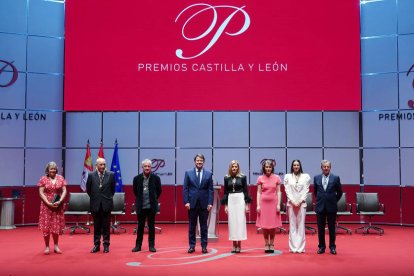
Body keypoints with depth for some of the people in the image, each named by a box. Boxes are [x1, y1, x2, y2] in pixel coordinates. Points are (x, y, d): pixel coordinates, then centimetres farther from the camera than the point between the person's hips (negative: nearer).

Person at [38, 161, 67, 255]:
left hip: (58, 206, 2)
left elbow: (64, 191, 2)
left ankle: (56, 246, 17)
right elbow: (41, 193, -5)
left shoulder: (60, 178, 5)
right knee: (46, 226, 0)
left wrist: (60, 201, -13)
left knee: (57, 225, 6)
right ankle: (47, 246, 10)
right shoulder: (43, 179, -1)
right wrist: (48, 203, -15)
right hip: (46, 205, -2)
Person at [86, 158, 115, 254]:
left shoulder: (111, 175, -2)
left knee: (106, 226, 5)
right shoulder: (91, 175, -2)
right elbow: (88, 189, 9)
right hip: (95, 204, 1)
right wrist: (94, 198, 10)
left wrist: (108, 197, 10)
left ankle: (106, 245, 13)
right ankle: (96, 245, 17)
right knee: (97, 225, 9)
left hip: (106, 204, 0)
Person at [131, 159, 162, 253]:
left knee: (151, 226, 6)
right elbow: (135, 191, 12)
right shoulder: (137, 178, -2)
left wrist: (153, 199, 9)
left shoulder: (156, 178, -3)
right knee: (140, 226, 8)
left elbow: (159, 191, 8)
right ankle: (138, 245, 17)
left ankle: (151, 245, 14)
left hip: (151, 206, 0)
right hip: (141, 206, 1)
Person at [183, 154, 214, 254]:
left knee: (204, 226, 6)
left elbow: (210, 190, 3)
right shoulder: (188, 173, 4)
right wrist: (186, 201, -6)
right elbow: (185, 189, 2)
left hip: (204, 204, 0)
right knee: (192, 226, 6)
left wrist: (210, 203, -6)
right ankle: (192, 246, 14)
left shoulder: (208, 174, 5)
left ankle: (204, 246, 13)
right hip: (192, 203, 0)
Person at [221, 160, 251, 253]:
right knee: (232, 222, 3)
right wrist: (225, 205, 5)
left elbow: (246, 191, 1)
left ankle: (239, 245, 6)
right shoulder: (227, 178, 6)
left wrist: (247, 204, -3)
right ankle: (234, 245, 12)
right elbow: (225, 192, 9)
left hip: (240, 200, -2)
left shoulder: (242, 177, 0)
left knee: (240, 221, -1)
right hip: (231, 201, 2)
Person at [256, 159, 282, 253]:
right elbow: (259, 192, 3)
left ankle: (272, 244, 15)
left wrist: (278, 204, -4)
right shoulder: (260, 178, 3)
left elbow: (278, 192, 3)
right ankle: (266, 244, 14)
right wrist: (258, 205, -3)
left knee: (273, 225, 2)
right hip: (263, 203, 0)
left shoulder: (276, 178, 2)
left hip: (273, 203, 0)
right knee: (264, 225, 2)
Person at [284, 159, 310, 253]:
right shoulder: (287, 176, 6)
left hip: (302, 203, 0)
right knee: (292, 225, 1)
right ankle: (293, 247, 3)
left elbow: (306, 190, 1)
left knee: (301, 225, 0)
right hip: (291, 203, 0)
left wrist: (300, 201, -8)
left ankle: (300, 247, 4)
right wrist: (293, 201, -8)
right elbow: (287, 190, 2)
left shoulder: (306, 176, 5)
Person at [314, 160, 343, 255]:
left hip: (331, 207, -2)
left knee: (332, 228, 6)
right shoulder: (316, 178, 4)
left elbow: (340, 192, 6)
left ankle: (332, 247, 16)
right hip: (320, 207, 2)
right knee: (320, 228, 6)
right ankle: (321, 246, 15)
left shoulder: (335, 178, -2)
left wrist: (334, 201, 6)